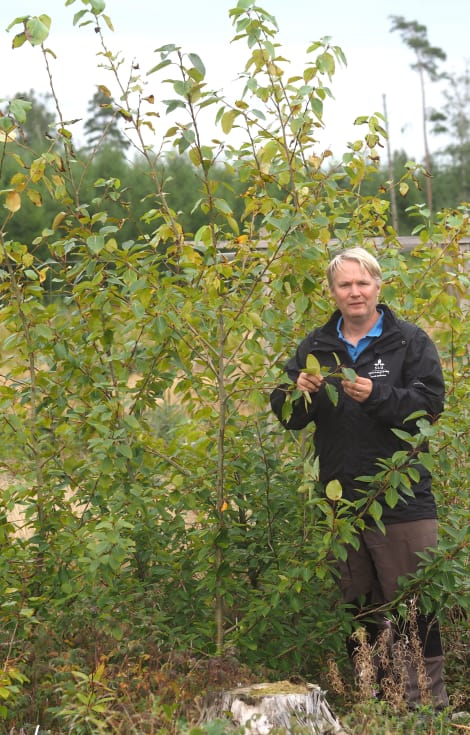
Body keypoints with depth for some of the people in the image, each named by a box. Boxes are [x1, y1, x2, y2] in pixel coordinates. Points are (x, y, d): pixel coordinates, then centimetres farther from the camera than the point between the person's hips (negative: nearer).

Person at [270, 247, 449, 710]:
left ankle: (427, 699, 4)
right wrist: (298, 391, -11)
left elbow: (431, 403, -10)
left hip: (401, 496, -4)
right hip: (340, 497, 4)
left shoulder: (409, 341, 0)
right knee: (357, 606, 13)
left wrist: (378, 397, -24)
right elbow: (287, 418, 11)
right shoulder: (315, 347, 12)